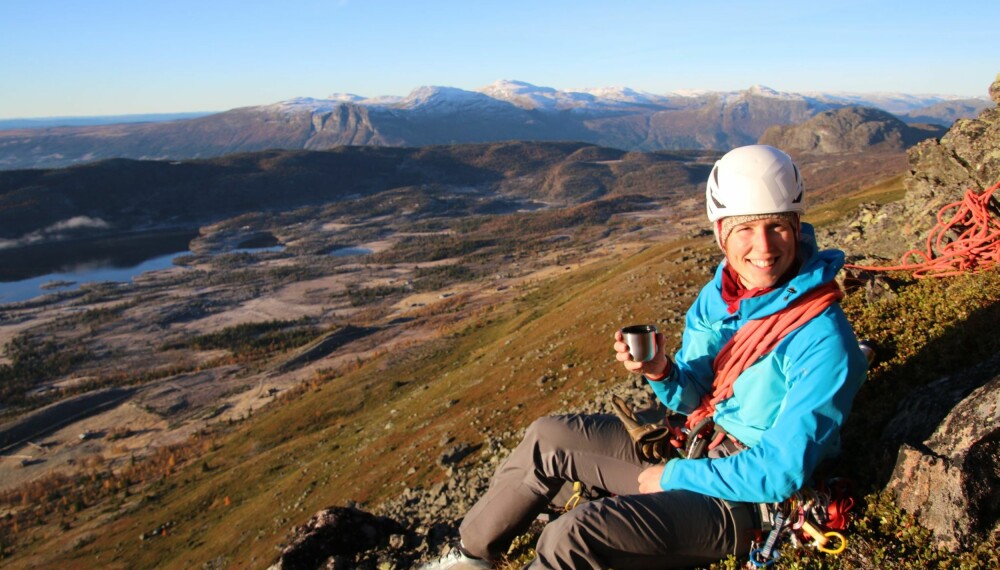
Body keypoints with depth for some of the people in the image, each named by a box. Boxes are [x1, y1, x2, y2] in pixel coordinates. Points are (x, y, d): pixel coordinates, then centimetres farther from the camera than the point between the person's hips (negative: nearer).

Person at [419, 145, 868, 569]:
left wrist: (673, 476, -16)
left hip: (739, 501, -7)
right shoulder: (717, 296, -4)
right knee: (547, 437, 5)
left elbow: (781, 473, -24)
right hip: (692, 446, 7)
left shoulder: (823, 341, -24)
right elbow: (693, 399, 4)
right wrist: (661, 373, -19)